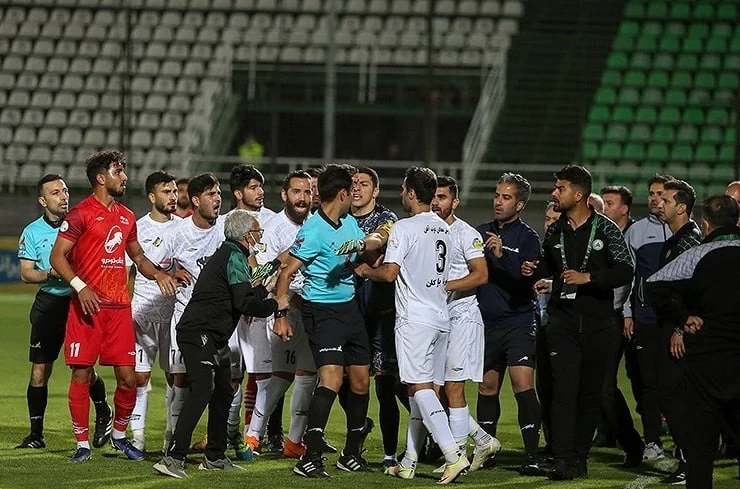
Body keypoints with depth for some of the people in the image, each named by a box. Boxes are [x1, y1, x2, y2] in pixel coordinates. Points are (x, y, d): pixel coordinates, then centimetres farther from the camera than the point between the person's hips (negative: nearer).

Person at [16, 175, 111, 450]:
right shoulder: (33, 232, 4)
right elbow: (26, 274, 2)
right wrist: (50, 274, -15)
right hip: (49, 302, 1)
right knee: (39, 372, 0)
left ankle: (103, 414, 22)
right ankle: (36, 433, 9)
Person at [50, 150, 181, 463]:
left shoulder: (126, 217, 16)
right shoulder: (81, 214, -5)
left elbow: (137, 256, 28)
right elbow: (58, 256, -9)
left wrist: (159, 274, 9)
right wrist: (80, 287, -21)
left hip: (119, 308, 6)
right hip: (87, 307, -6)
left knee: (127, 378, 3)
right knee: (81, 374, -3)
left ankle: (119, 435, 23)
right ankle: (82, 444, 4)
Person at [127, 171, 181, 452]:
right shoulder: (138, 229, -1)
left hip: (176, 311, 3)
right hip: (143, 311, -3)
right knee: (140, 374, -4)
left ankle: (173, 434, 13)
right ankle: (137, 434, 2)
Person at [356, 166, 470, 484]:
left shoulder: (404, 228, -11)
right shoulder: (443, 229, 13)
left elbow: (389, 273, -18)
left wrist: (364, 271, 3)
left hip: (414, 318, -8)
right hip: (440, 316, 8)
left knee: (420, 387, -11)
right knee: (422, 389, 10)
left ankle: (453, 455, -24)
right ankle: (409, 463, 14)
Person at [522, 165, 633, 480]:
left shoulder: (605, 229, -3)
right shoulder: (555, 232, 10)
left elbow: (625, 270, -8)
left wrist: (589, 277, -18)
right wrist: (533, 271, 4)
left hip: (598, 322, -2)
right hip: (563, 321, 2)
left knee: (590, 392, 5)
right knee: (564, 389, -10)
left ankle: (579, 457, 13)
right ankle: (563, 460, -15)